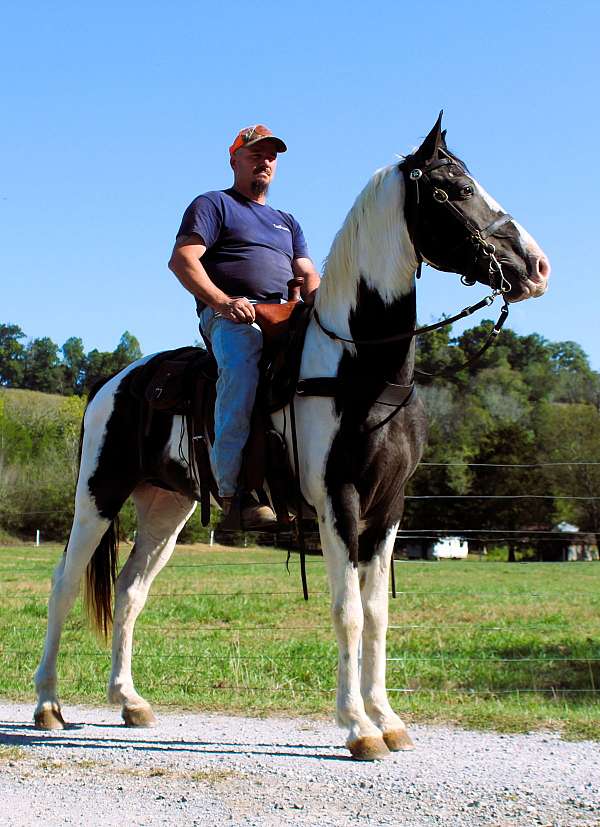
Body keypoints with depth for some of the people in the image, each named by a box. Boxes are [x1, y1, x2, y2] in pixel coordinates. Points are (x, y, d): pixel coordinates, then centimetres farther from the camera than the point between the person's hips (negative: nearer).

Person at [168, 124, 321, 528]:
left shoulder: (287, 221, 34)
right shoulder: (213, 204, 13)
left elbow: (308, 275, 25)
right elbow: (182, 259, -1)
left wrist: (319, 304, -1)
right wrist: (222, 301, -17)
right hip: (231, 316, -6)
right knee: (243, 363, -40)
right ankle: (234, 486, -45)